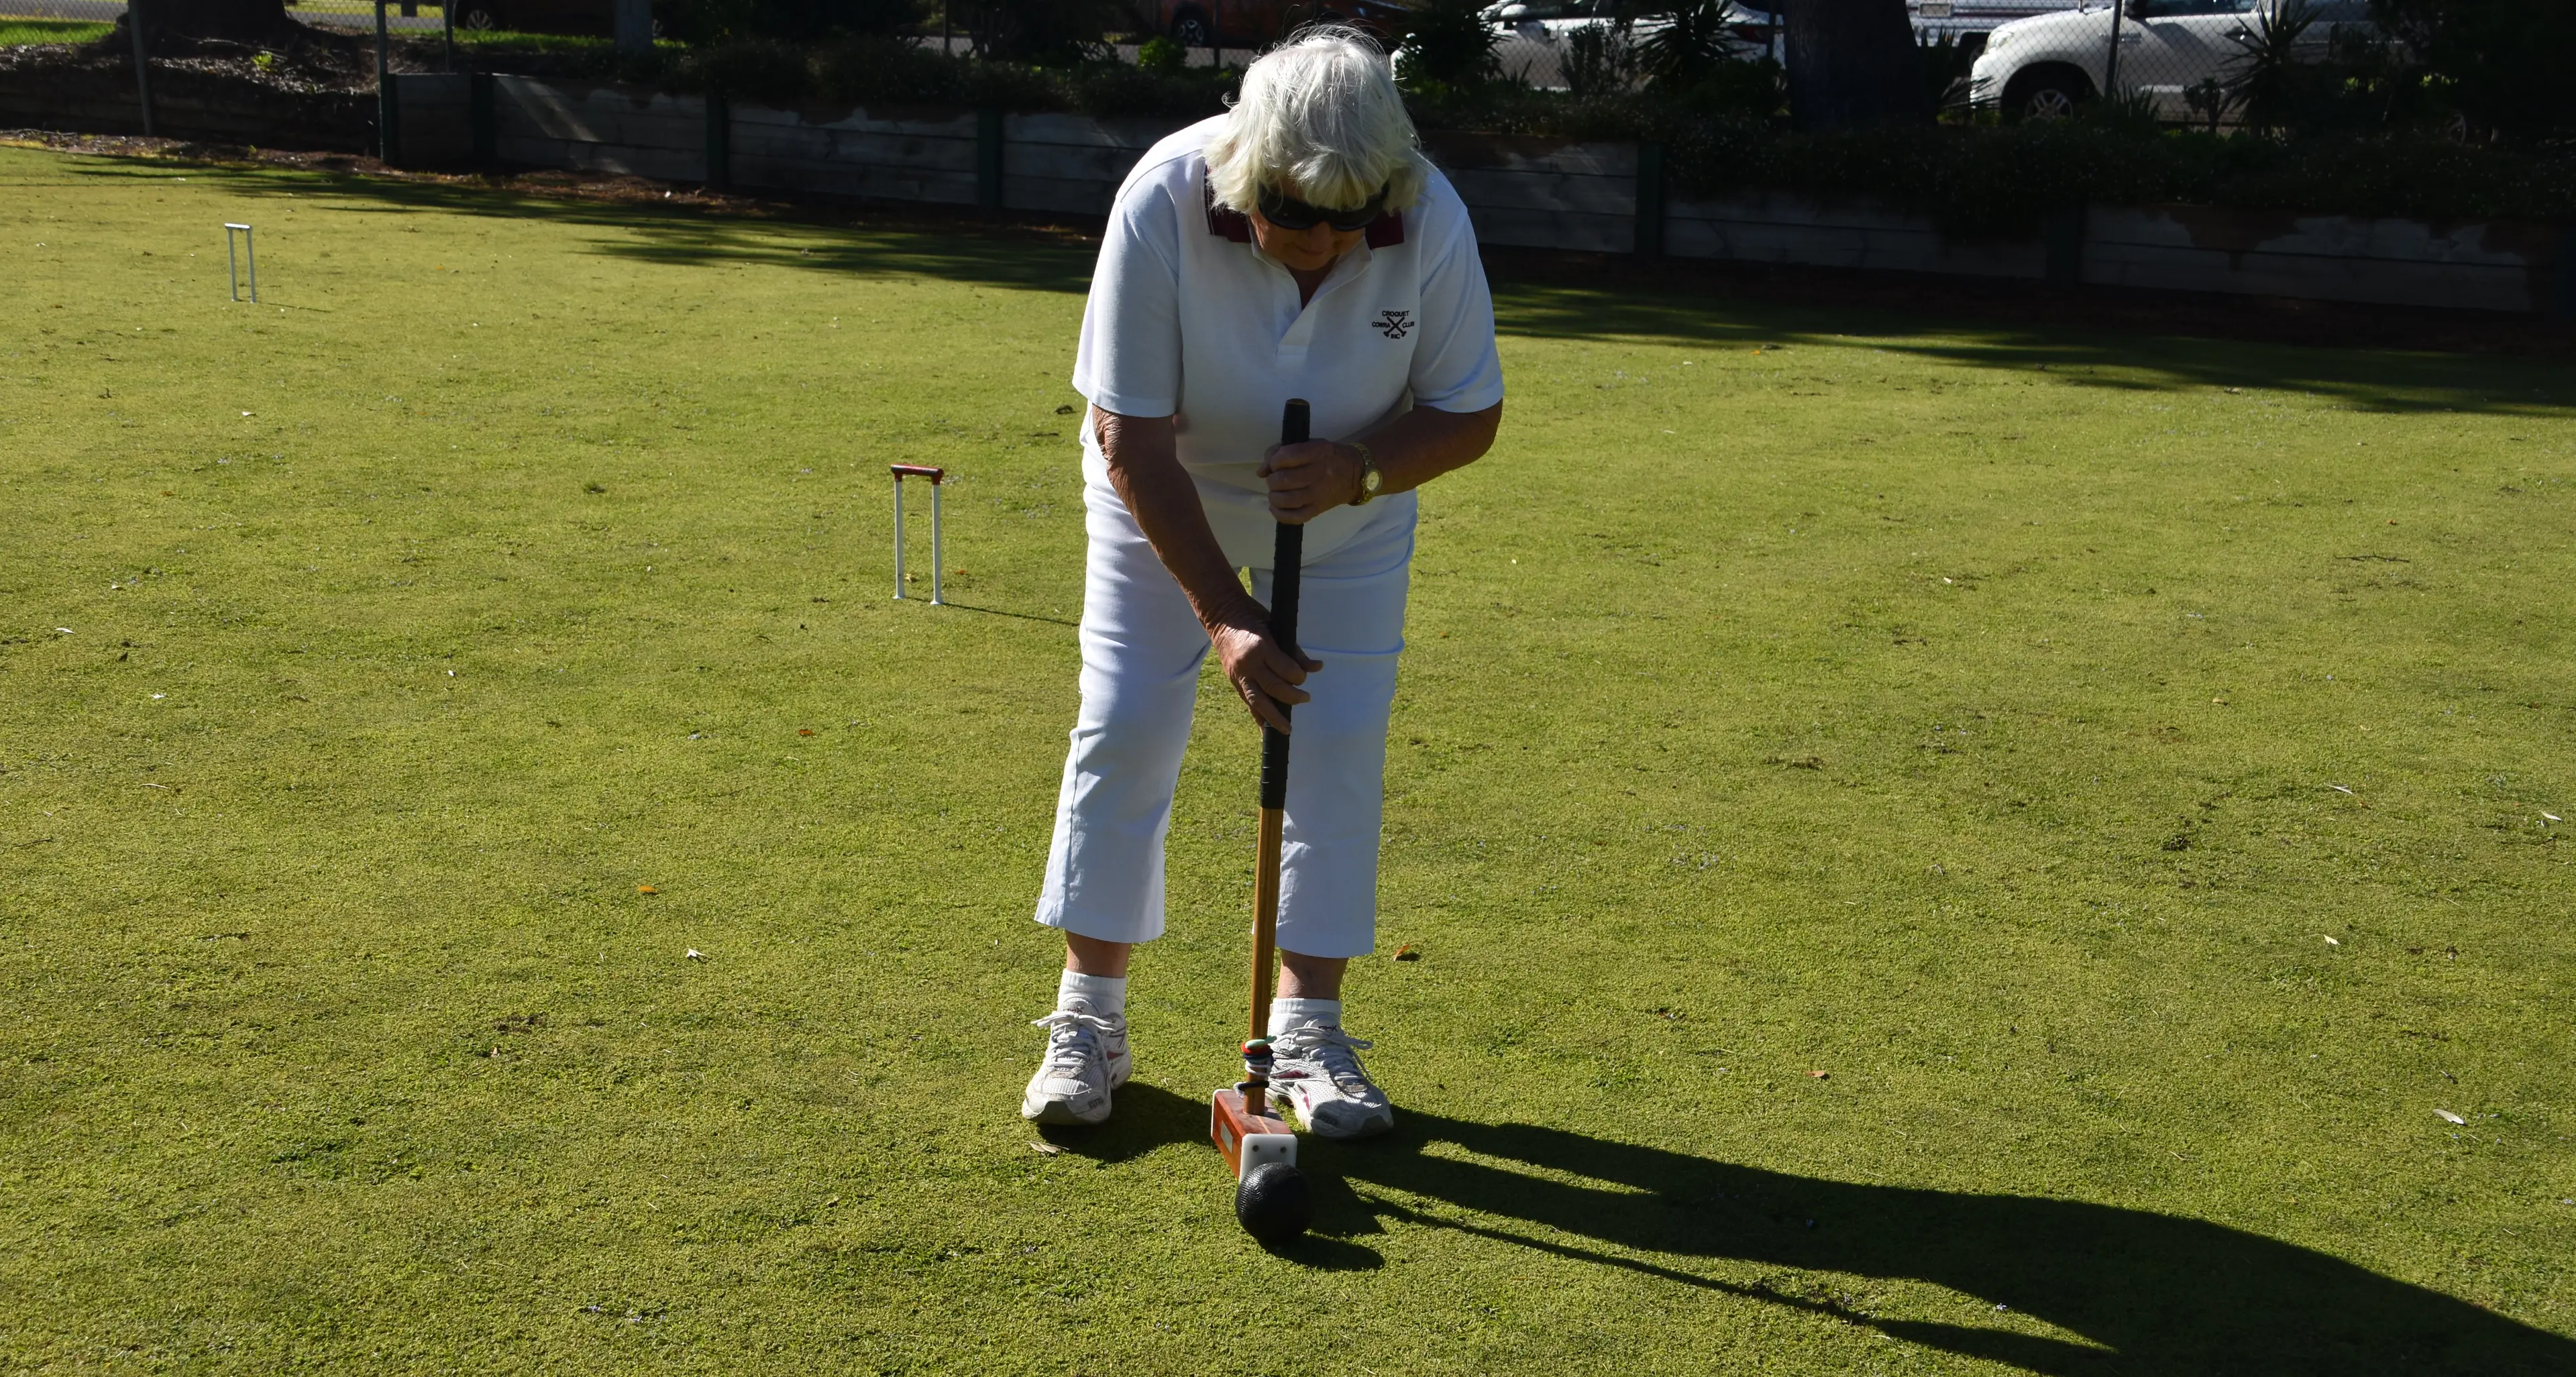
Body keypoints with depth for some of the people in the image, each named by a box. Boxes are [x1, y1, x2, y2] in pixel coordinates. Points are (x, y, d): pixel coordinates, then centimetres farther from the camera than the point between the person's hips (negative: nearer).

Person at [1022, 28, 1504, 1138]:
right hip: (1166, 501, -1)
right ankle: (1088, 1018, 8)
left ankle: (1306, 1029, 7)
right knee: (1123, 727, -6)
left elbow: (1469, 412, -15)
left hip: (1349, 515, 1)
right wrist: (1221, 610, -31)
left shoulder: (1431, 221, -28)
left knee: (1341, 745, -4)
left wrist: (1358, 468, -35)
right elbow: (1131, 440, -27)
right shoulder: (1162, 202, -33)